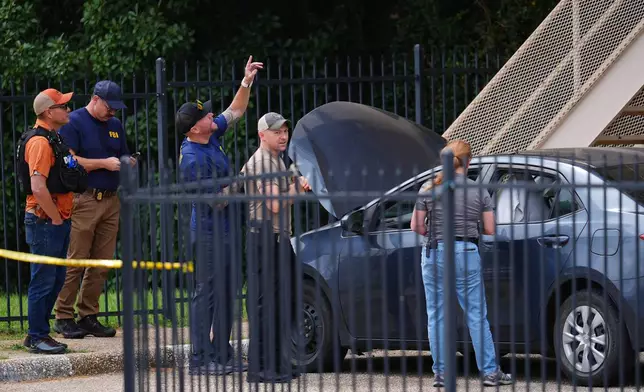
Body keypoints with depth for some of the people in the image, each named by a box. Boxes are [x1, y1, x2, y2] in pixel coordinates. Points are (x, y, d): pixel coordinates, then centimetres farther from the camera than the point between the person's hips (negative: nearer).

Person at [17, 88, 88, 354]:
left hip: (58, 220, 10)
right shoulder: (39, 142, -16)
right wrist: (56, 219, -17)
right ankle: (37, 337, 1)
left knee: (56, 279, 14)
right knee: (44, 280, -5)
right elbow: (38, 187, -25)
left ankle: (38, 334, 21)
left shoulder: (54, 140, 17)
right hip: (45, 221, -10)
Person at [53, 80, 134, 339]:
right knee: (75, 262, -7)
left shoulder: (115, 125, 18)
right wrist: (104, 163, -13)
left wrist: (127, 163, 1)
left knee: (102, 263, 5)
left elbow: (123, 157, 25)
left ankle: (89, 316, 11)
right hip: (83, 199, -7)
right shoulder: (74, 122, -4)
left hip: (111, 200, 7)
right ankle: (63, 318, -2)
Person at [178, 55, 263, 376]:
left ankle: (221, 354, 17)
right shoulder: (193, 158, -21)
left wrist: (246, 83, 5)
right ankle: (200, 359, -3)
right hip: (209, 231, -9)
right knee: (208, 293, -6)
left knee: (228, 292, 12)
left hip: (224, 229, 9)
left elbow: (235, 111, 17)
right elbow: (215, 200, -18)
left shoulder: (210, 136, 4)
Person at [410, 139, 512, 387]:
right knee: (476, 315, 4)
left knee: (436, 316, 8)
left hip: (434, 253, 0)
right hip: (466, 253, 0)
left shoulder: (429, 189, -1)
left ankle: (440, 373, 8)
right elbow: (489, 230, 3)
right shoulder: (479, 191, 0)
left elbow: (416, 226, 0)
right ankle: (490, 371, 3)